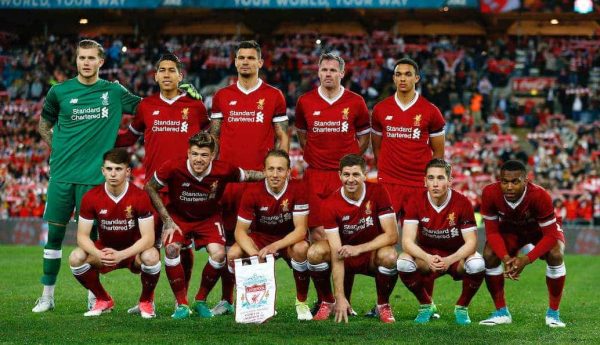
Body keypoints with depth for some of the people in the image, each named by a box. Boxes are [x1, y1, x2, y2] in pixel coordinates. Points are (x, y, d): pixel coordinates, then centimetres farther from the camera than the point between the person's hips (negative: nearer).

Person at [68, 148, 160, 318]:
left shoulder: (140, 197, -20)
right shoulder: (91, 197, -14)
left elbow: (148, 237, -23)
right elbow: (82, 235, -11)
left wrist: (121, 255, -37)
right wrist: (98, 254, -33)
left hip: (134, 252, -2)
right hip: (104, 250, 2)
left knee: (151, 256, -36)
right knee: (76, 258, -26)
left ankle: (146, 301, -4)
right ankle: (103, 300, 2)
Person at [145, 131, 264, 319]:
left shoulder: (223, 170, -23)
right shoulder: (173, 167, -26)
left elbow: (247, 175, -1)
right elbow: (150, 188, -10)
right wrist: (167, 219, -12)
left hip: (209, 218, 1)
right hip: (178, 217, -1)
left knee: (219, 254, -23)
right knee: (171, 248, -28)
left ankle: (201, 301, 2)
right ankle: (182, 305, -14)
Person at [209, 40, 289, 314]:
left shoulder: (273, 96, 7)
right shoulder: (222, 96, 12)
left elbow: (282, 136, 8)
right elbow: (214, 137, 15)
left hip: (261, 176, -2)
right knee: (229, 237, 3)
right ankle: (226, 299, 9)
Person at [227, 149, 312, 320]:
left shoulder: (297, 189, -20)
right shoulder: (253, 192, -17)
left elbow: (301, 229, -22)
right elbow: (240, 230, -15)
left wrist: (275, 246, -38)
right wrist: (254, 254, -35)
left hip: (289, 239, -2)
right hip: (261, 237, 2)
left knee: (301, 249, -37)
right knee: (233, 254, -25)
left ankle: (301, 303, -14)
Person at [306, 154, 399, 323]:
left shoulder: (377, 192, -16)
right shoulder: (331, 204, -18)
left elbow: (392, 235, -19)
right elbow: (337, 254, -23)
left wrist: (359, 249, -31)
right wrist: (340, 297, -29)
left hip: (372, 255, 0)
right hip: (346, 258, 1)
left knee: (389, 256, -34)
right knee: (315, 252, -28)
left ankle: (383, 305, -7)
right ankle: (327, 303, -3)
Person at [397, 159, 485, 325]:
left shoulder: (462, 202, -19)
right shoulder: (416, 202, -15)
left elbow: (471, 242, -19)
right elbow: (407, 241, -21)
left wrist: (449, 260, -37)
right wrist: (428, 258, -41)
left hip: (457, 256, -1)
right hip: (426, 254, 1)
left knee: (477, 264, -33)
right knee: (403, 263, -30)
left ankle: (462, 308, -3)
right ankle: (426, 306, -2)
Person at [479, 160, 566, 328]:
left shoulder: (540, 196, -40)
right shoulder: (490, 193, -33)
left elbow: (550, 235, -34)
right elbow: (492, 230, -22)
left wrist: (526, 260, -45)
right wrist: (505, 258, -38)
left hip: (540, 228, -2)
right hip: (510, 229, 2)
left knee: (556, 255, -29)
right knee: (489, 256, -21)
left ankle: (553, 313, -11)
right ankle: (501, 312, -5)